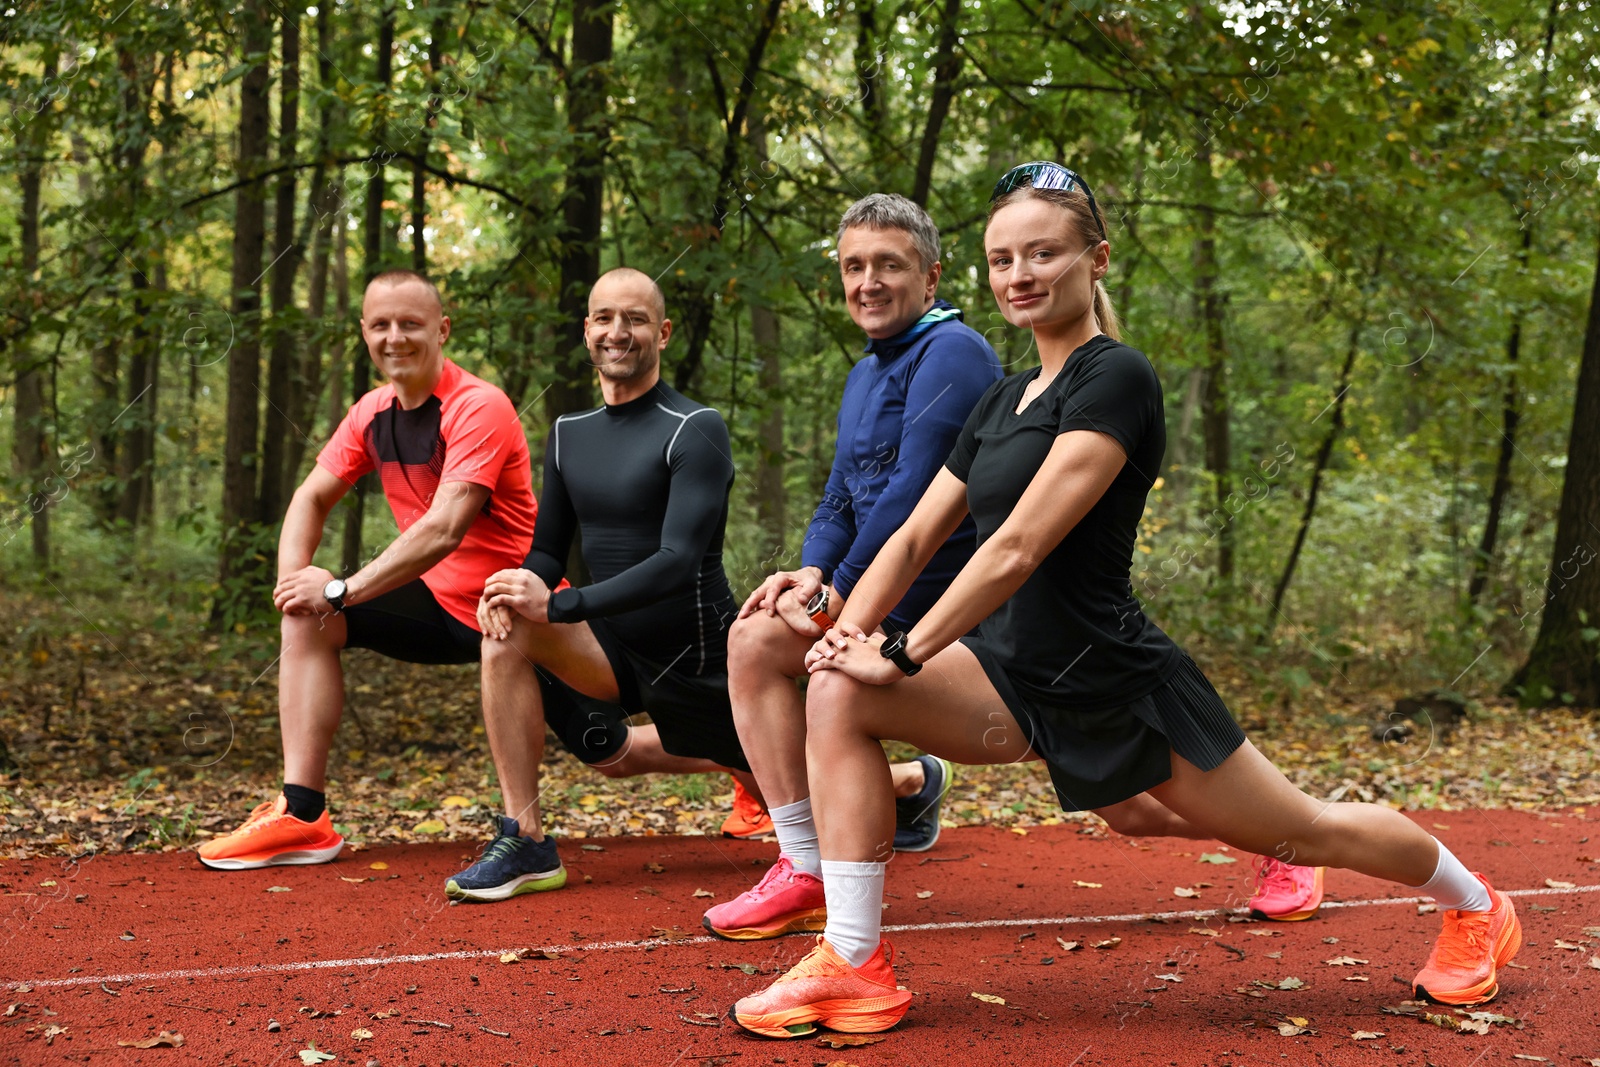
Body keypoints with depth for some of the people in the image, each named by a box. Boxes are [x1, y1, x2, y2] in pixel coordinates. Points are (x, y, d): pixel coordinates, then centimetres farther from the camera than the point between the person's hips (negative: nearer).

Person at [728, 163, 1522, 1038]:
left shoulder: (1115, 378, -17)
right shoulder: (1004, 401, 10)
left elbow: (1020, 546, -25)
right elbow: (915, 537, 9)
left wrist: (903, 654, -22)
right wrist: (848, 631, -8)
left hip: (1118, 686, -7)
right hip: (1017, 679, 7)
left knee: (1300, 833, 10)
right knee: (836, 695, -13)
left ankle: (1475, 904, 41)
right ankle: (853, 966, -10)